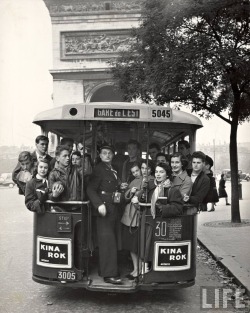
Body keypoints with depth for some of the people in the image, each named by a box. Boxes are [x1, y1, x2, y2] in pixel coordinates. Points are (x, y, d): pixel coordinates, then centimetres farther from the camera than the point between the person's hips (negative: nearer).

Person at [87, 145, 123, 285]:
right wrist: (99, 205, -23)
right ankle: (109, 274, -4)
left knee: (114, 242, 9)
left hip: (115, 209, 8)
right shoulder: (99, 169, -6)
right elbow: (91, 190, -12)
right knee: (108, 241, -8)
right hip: (105, 209, -8)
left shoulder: (114, 170, 18)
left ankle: (105, 269, 20)